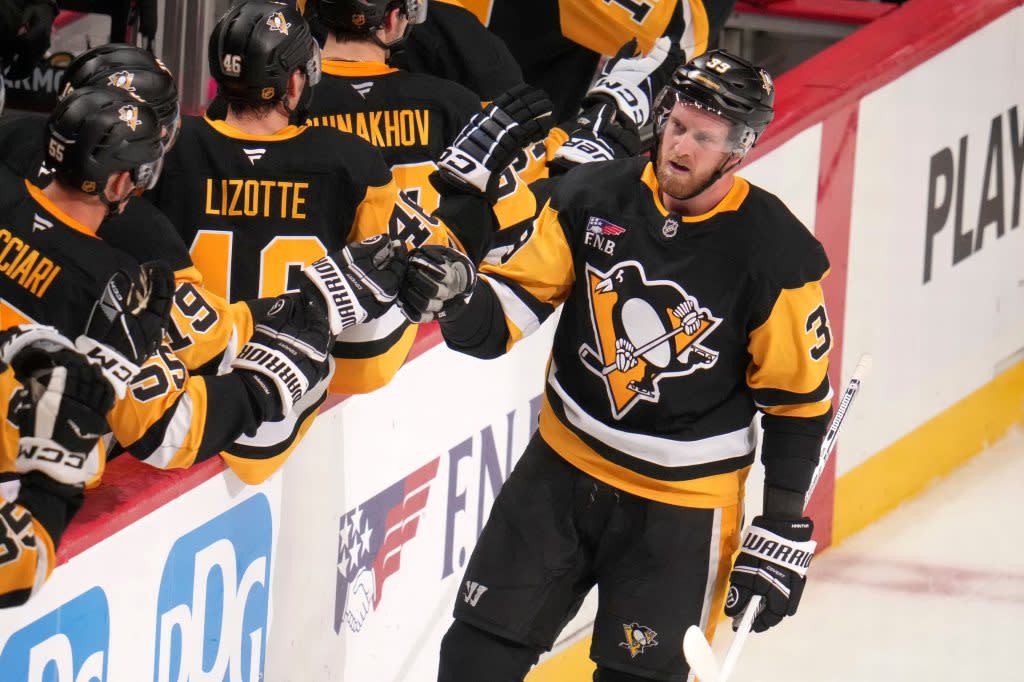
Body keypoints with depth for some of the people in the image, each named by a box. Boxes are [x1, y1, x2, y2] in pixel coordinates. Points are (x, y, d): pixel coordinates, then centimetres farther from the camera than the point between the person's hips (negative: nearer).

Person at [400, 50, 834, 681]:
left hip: (684, 501, -3)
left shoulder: (774, 253, -14)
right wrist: (457, 298, -25)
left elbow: (798, 399, -6)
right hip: (564, 465, 3)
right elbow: (510, 307, -2)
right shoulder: (592, 198, -8)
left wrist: (784, 531, -7)